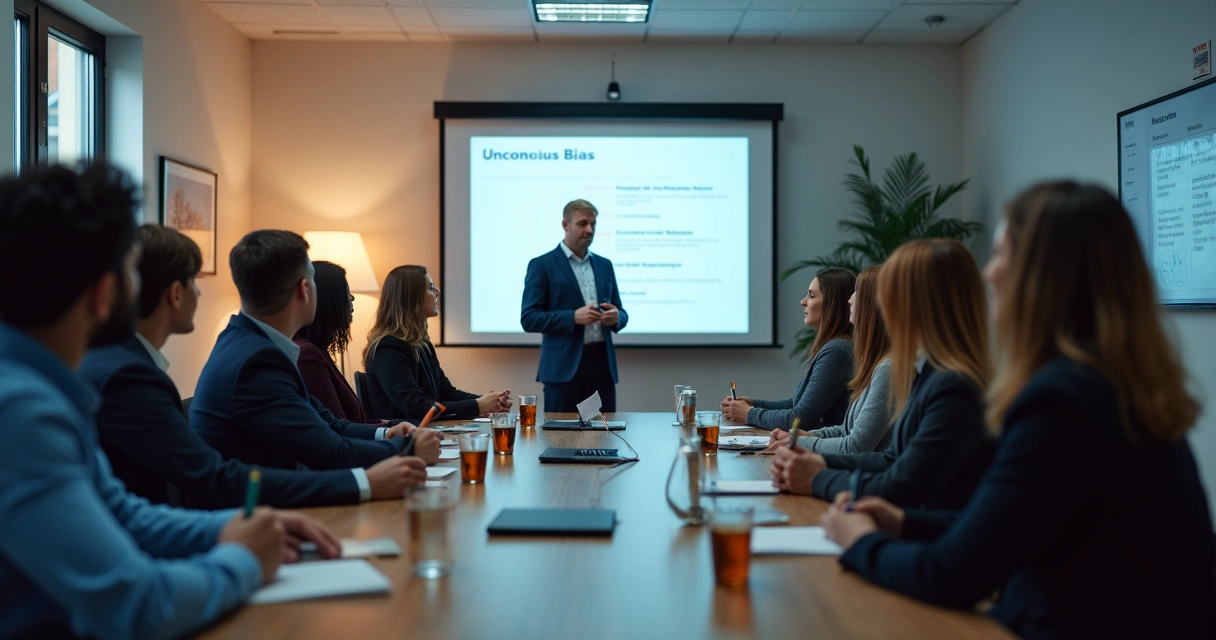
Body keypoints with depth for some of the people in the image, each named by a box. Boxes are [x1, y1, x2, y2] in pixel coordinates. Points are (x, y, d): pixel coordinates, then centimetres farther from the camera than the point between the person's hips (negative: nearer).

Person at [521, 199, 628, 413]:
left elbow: (621, 315, 18)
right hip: (564, 366, -5)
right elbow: (529, 319, -8)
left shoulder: (604, 265, 15)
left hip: (602, 363, 5)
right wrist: (574, 317, -20)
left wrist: (616, 317, -7)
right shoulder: (542, 265, -1)